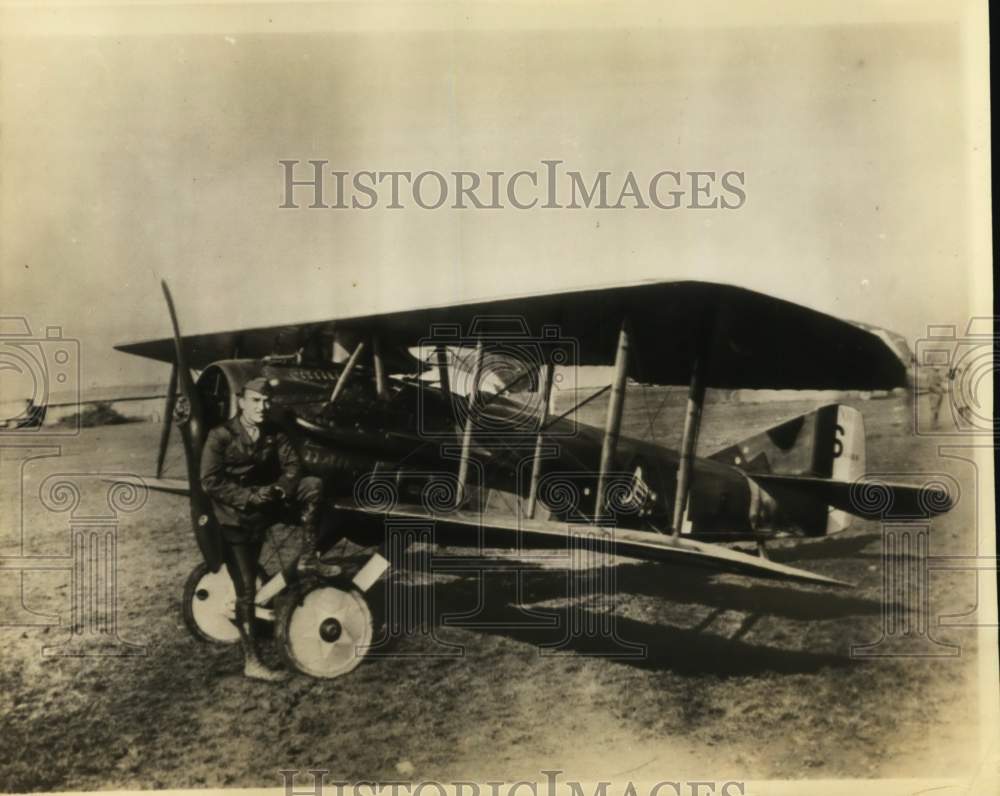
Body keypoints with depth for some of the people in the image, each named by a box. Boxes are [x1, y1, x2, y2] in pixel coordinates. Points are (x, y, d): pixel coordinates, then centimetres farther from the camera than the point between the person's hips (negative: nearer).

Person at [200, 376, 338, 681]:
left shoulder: (274, 435, 3)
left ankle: (308, 558, -11)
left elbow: (293, 465, -2)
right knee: (246, 590, -6)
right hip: (235, 518, -4)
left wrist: (279, 488, -23)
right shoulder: (221, 436, -10)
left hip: (264, 507, 4)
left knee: (312, 484, -18)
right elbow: (210, 482, -16)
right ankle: (251, 662, 2)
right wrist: (248, 496, -24)